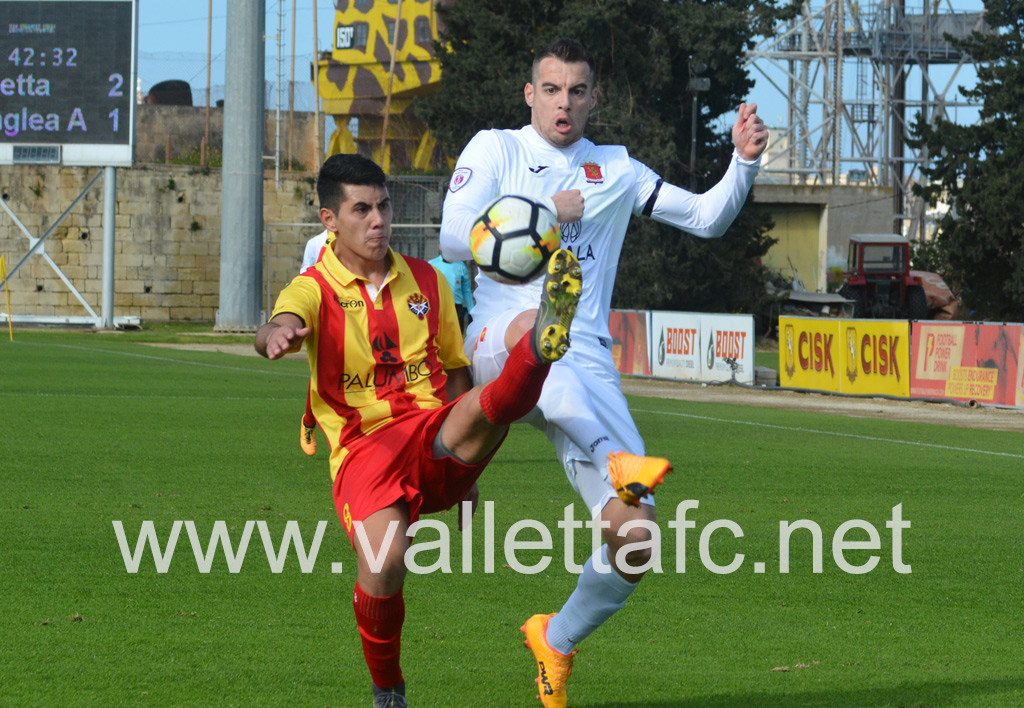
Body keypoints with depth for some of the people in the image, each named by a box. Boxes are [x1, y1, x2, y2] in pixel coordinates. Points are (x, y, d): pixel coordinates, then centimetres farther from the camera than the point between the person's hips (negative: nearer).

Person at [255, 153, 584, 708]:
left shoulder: (426, 282, 16)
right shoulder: (314, 289, 2)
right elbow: (281, 326, -22)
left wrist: (466, 463, 23)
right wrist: (275, 335, -48)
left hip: (436, 443, 3)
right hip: (363, 449, -3)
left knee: (481, 408, -33)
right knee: (382, 563, -26)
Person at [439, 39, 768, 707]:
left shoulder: (615, 170, 19)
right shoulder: (495, 149, 10)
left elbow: (707, 217, 15)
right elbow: (455, 239, -3)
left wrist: (744, 160, -2)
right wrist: (545, 214, -6)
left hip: (586, 363, 3)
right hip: (497, 346, -3)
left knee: (634, 537, -11)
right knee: (534, 328, -44)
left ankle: (557, 640, 14)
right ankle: (615, 461, -57)